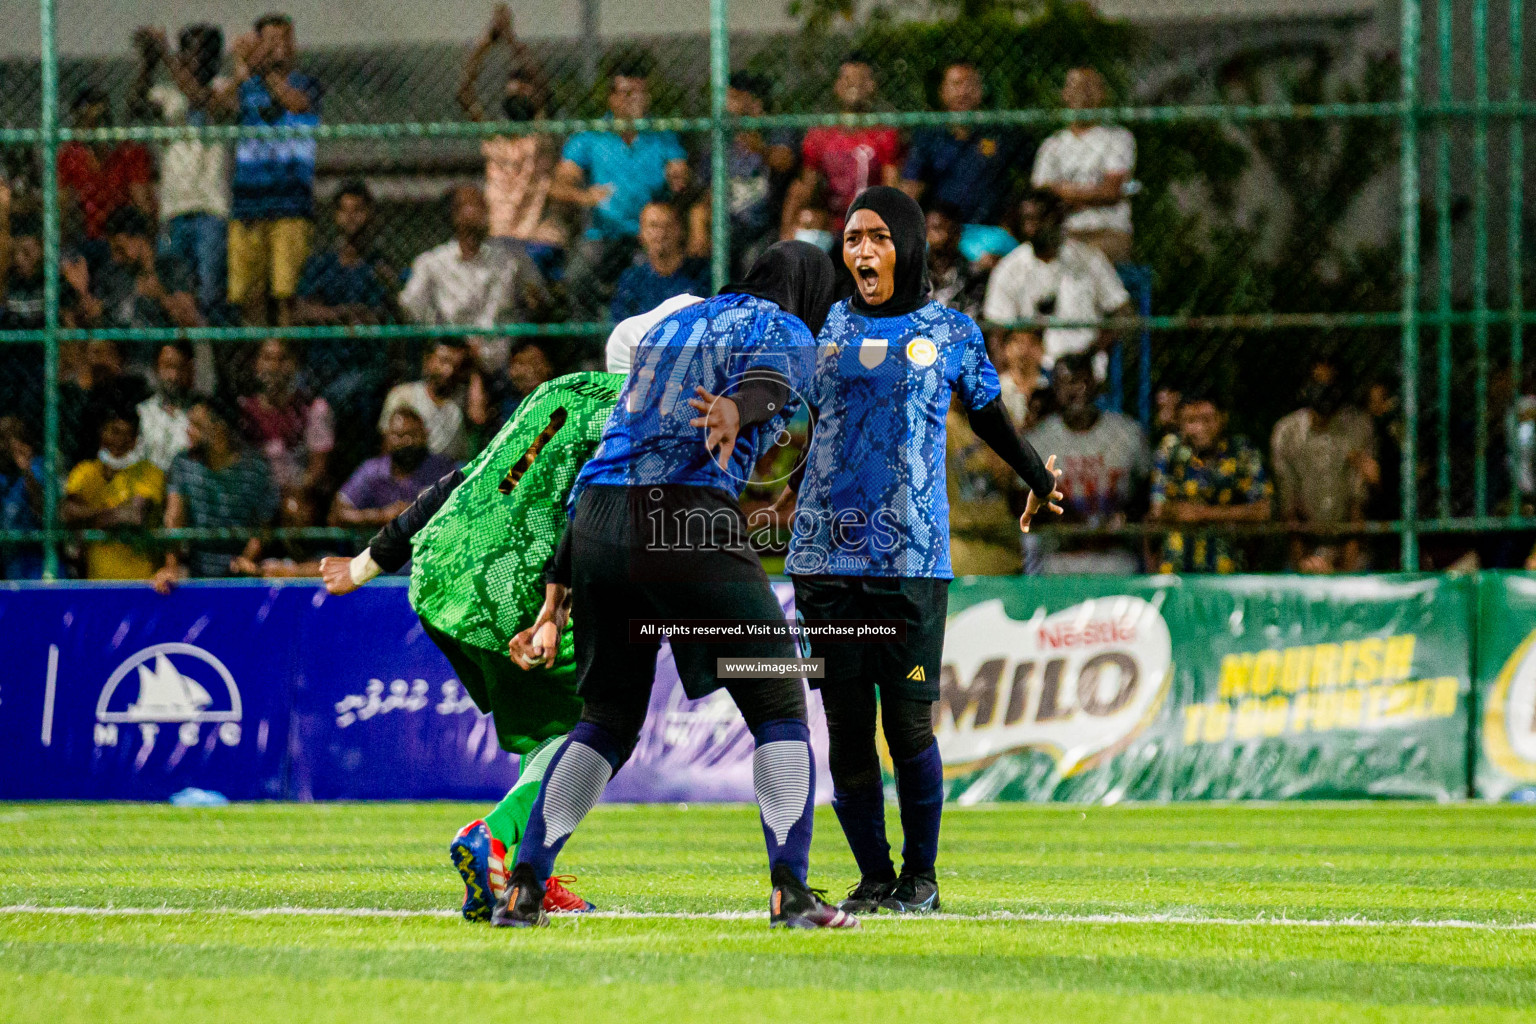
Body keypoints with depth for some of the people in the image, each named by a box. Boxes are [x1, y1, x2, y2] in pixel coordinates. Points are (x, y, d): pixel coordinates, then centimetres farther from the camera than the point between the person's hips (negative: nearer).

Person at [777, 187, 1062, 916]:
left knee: (909, 724, -7)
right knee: (845, 725, 1)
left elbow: (987, 415, 20)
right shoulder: (829, 328, 11)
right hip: (826, 550, 3)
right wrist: (798, 487, 23)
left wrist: (1037, 477, 30)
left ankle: (921, 875, 8)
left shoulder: (950, 333, 6)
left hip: (911, 556, -3)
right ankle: (873, 876, 9)